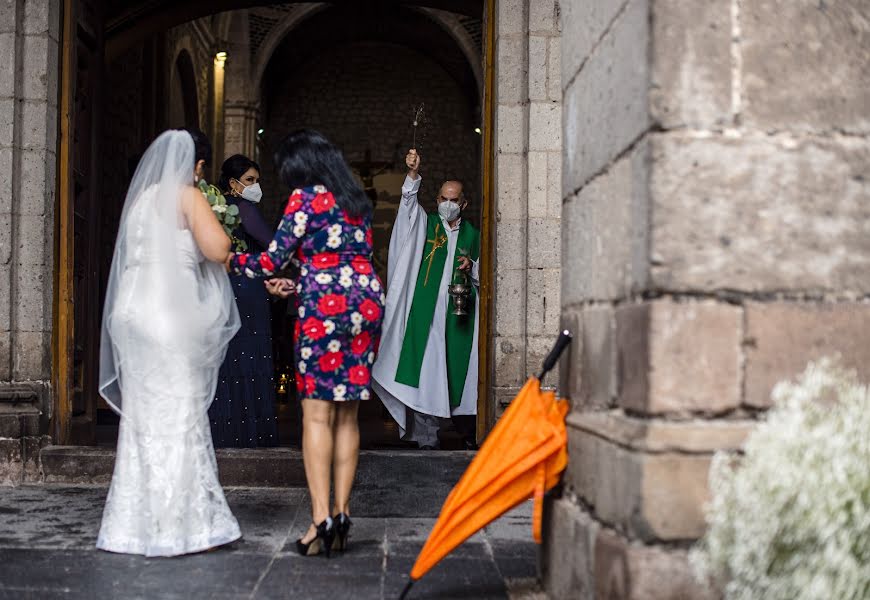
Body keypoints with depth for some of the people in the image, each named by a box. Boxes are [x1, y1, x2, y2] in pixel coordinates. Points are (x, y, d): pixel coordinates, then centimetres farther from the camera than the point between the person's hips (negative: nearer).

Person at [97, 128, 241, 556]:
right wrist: (217, 227, 4)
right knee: (178, 417, -3)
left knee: (143, 418, 11)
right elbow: (217, 249, -16)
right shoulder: (187, 197, -4)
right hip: (168, 316, -7)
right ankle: (177, 526, -1)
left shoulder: (141, 197, 17)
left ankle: (134, 524, 16)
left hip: (133, 313, 8)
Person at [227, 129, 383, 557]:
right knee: (347, 414, 7)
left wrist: (232, 261, 16)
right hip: (366, 301, 7)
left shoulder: (305, 197, -2)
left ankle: (322, 518, -11)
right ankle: (342, 514, 7)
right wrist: (298, 287, 30)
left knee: (317, 413, -5)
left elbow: (271, 260, -4)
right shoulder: (357, 200, 19)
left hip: (324, 305, -6)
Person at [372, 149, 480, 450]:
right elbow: (409, 202, -11)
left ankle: (468, 433, 20)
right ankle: (427, 439, -4)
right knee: (426, 374, -8)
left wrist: (472, 267, -3)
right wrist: (413, 174, -28)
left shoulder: (472, 235, 14)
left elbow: (482, 277, 20)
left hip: (459, 317, 2)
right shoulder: (425, 225, 9)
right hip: (426, 315, -2)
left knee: (458, 372, 4)